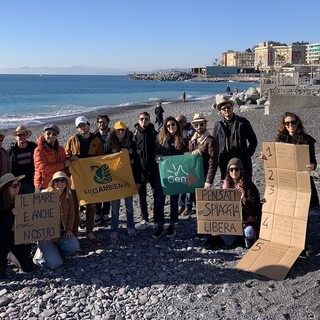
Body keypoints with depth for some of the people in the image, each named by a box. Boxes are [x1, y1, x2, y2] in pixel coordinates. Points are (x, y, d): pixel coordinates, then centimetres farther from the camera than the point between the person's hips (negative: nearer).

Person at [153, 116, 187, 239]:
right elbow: (156, 155, 5)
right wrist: (158, 158, -15)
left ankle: (172, 226, 21)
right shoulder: (161, 139, 4)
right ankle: (160, 226, 12)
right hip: (161, 173, 1)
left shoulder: (182, 141, 1)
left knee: (174, 200, 8)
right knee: (159, 199, 0)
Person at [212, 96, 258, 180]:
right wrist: (219, 160, 2)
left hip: (243, 163, -1)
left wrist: (246, 155, -1)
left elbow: (253, 141, 9)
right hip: (225, 165, 1)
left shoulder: (243, 122, 5)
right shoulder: (218, 125, 9)